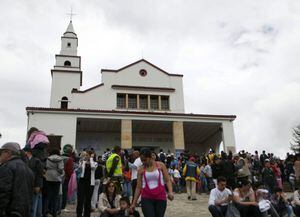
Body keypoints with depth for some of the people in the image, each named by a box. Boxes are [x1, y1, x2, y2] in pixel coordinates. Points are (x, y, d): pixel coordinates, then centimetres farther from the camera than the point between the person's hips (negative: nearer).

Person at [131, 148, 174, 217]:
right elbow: (138, 187, 7)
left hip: (160, 198, 1)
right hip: (146, 198, 0)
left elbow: (167, 180, 3)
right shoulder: (141, 170, 3)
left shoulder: (160, 165, 1)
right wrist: (134, 203, 5)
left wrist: (170, 192, -15)